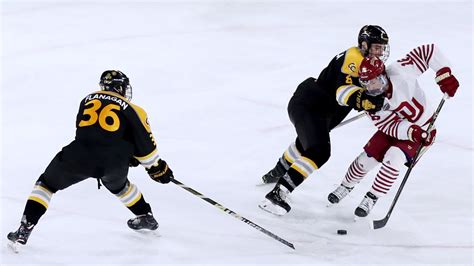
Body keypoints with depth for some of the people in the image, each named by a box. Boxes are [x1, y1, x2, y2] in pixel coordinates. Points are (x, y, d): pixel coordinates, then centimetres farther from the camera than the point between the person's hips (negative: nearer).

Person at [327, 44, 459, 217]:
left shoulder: (400, 71, -31)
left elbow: (429, 51, -24)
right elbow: (392, 127, -24)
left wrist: (444, 75, -31)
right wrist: (412, 132, -42)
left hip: (422, 128, -3)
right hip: (395, 127, 3)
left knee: (394, 157, -24)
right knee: (368, 157, 1)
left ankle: (371, 198, -9)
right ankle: (346, 186, 33)